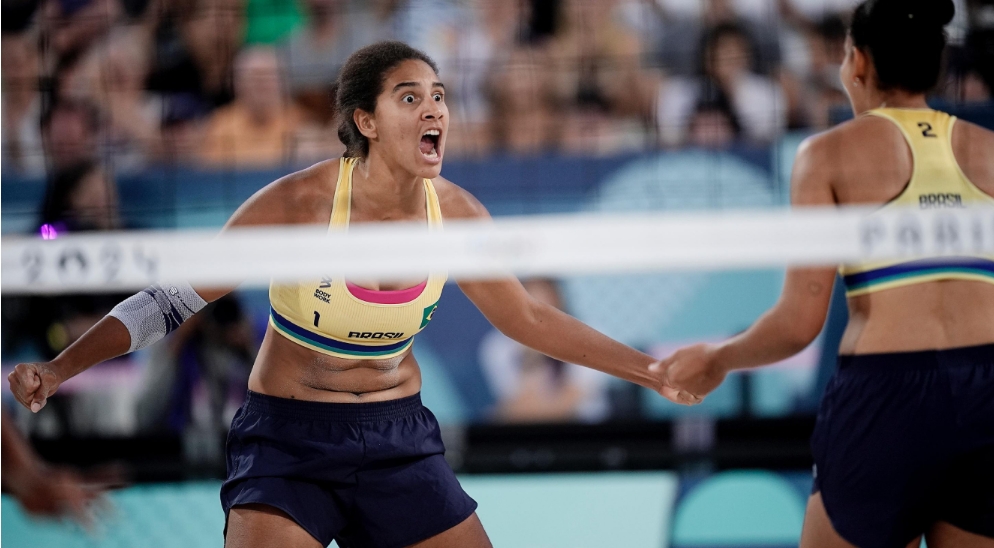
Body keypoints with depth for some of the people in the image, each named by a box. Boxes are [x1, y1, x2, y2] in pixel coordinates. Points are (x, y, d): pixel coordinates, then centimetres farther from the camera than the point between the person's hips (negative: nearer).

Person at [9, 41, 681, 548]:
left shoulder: (456, 215, -6)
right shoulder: (298, 203, -19)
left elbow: (527, 317, 10)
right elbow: (176, 297, -12)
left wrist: (651, 369, 9)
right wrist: (60, 367, -21)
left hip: (399, 437, 5)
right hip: (288, 434, -4)